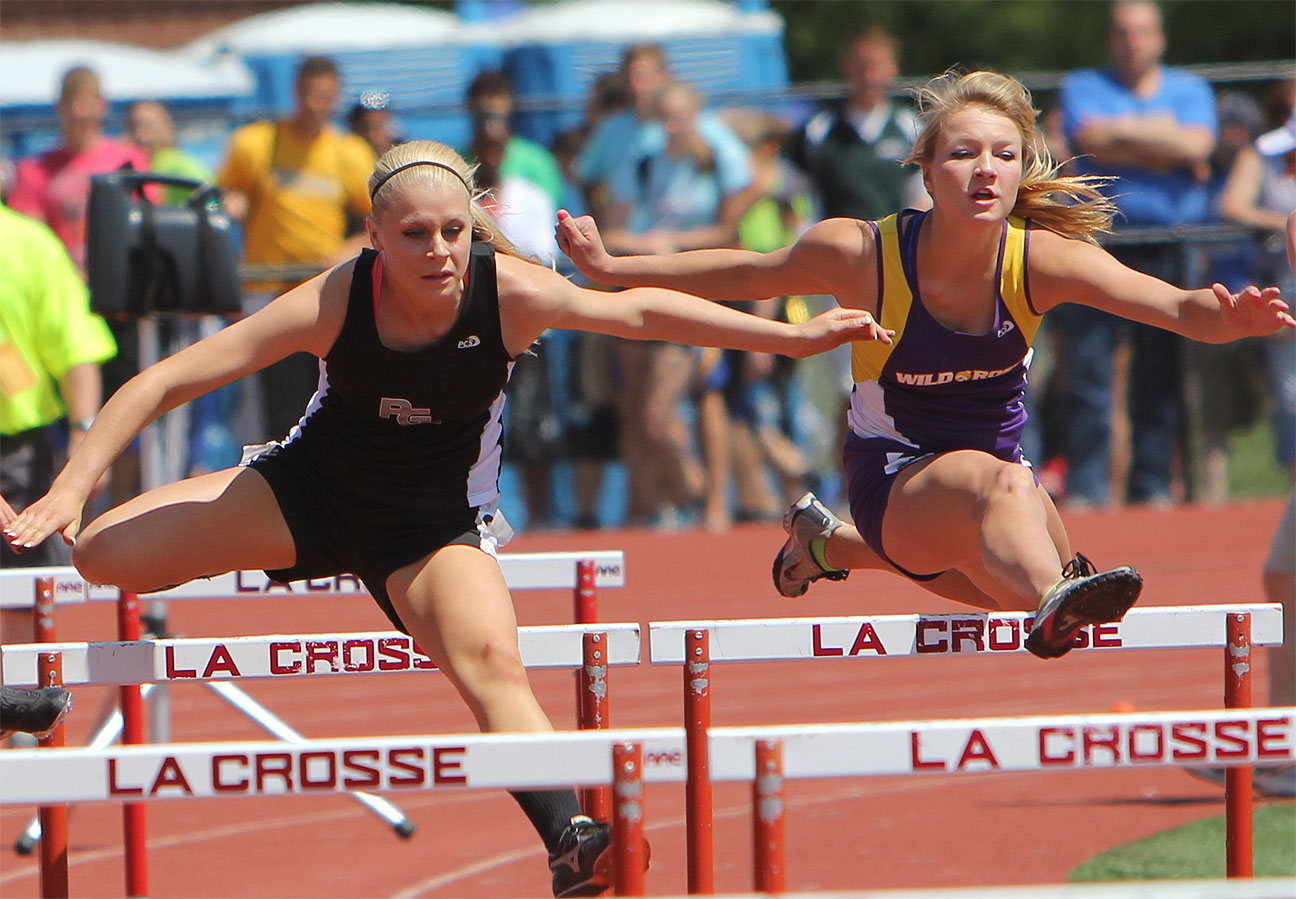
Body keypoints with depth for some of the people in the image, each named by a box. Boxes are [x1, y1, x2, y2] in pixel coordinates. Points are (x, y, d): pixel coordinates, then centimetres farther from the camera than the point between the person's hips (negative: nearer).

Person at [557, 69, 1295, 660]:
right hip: (895, 477, -5)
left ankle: (831, 544, 44)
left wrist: (1226, 318, -56)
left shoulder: (1040, 260, -20)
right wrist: (610, 268, -1)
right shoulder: (861, 254, -20)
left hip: (994, 465, 5)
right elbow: (748, 275, -2)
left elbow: (1172, 305, -34)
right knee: (1002, 483, -38)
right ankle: (1054, 607, -72)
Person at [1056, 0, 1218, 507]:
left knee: (1161, 370, 1)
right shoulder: (1083, 87, 11)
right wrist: (1161, 136, -4)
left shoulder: (1190, 90, 14)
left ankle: (1152, 481, 7)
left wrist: (1121, 129, -3)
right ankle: (1086, 485, -5)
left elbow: (1195, 145, -5)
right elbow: (1091, 141, -9)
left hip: (1171, 250, 1)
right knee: (1088, 367, -7)